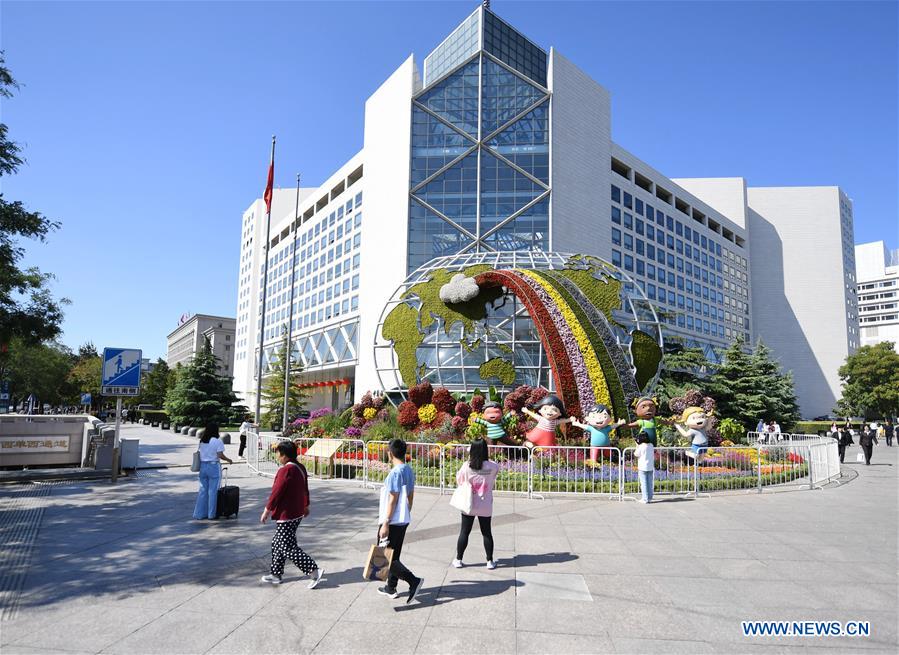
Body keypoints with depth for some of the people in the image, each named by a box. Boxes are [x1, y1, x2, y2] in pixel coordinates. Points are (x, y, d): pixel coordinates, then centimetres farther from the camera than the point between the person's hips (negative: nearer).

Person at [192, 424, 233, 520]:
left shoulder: (201, 441, 8)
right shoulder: (217, 441, -11)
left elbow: (199, 453, 7)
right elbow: (220, 455, -14)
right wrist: (229, 460, 1)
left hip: (203, 466, 6)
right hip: (213, 466, -6)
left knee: (203, 490, 12)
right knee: (213, 491, 3)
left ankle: (199, 513, 16)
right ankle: (211, 514, 9)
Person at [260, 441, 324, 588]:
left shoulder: (285, 471, -21)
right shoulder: (301, 468, 8)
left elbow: (276, 492, -20)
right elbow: (305, 488, 18)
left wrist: (267, 511, -11)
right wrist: (306, 506, 29)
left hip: (287, 515, -10)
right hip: (297, 513, 10)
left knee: (288, 547, -5)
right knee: (277, 544, 19)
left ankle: (315, 571, -7)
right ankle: (276, 575, 27)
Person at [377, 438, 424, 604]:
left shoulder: (395, 472, -20)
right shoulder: (409, 470, 7)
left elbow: (392, 500, -21)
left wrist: (385, 523, -18)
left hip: (392, 521, -9)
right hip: (404, 520, 9)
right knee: (394, 555, 19)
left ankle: (413, 581, -11)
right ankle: (391, 588, 28)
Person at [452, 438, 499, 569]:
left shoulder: (467, 466, -15)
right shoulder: (492, 466, -12)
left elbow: (459, 481, 1)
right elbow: (497, 468, 12)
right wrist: (487, 458, 15)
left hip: (468, 505, 0)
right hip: (485, 507, 1)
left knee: (464, 532, 12)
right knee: (486, 533, 13)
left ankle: (458, 560, 22)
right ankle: (490, 561, 20)